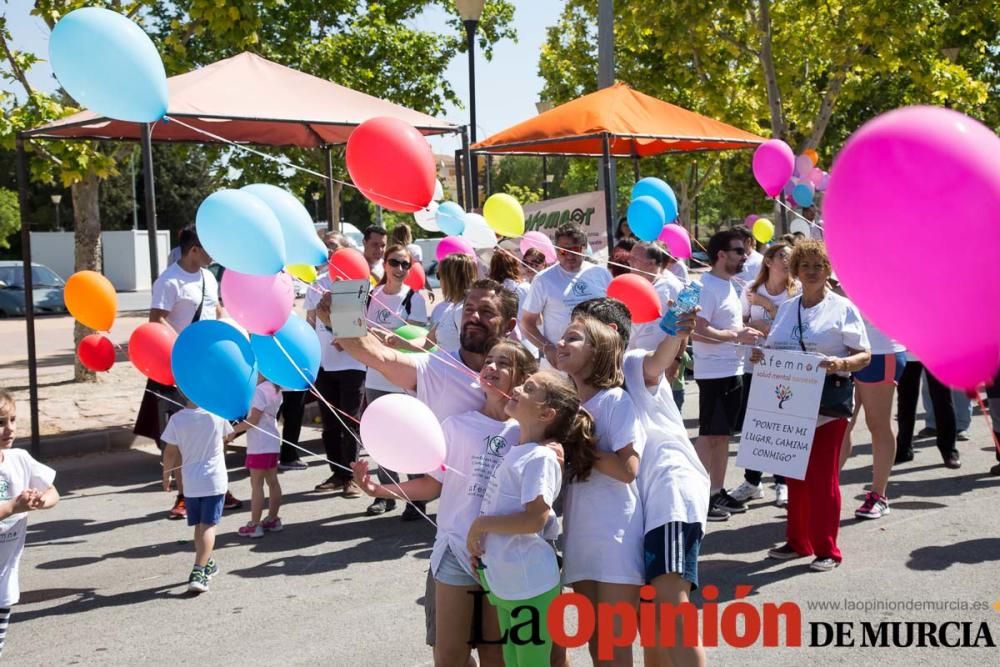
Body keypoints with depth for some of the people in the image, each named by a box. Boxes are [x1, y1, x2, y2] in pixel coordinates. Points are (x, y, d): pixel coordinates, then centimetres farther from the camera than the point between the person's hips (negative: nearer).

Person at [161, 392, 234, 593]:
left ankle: (207, 564, 32)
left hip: (191, 482, 2)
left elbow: (170, 452, -4)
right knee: (208, 526, -3)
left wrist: (166, 474, 11)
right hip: (214, 479, -2)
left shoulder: (176, 419, -9)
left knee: (199, 526, 17)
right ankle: (198, 573, -15)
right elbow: (226, 436, 10)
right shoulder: (217, 414, -9)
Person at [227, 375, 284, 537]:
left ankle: (254, 525, 0)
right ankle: (272, 519, 21)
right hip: (272, 442, 9)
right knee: (272, 481, 13)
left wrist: (234, 430, -10)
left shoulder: (261, 390, -19)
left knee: (256, 484, -3)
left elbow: (254, 420, -20)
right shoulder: (276, 389, 8)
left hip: (259, 445, -9)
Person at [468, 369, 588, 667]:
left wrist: (480, 524, -15)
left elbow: (534, 519, -25)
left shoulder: (541, 457, -17)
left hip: (530, 584, -9)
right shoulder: (516, 451, 9)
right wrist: (480, 541, 5)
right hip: (505, 582, 9)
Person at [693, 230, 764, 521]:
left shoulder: (729, 286, 15)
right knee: (708, 434, -5)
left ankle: (718, 491, 22)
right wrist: (737, 336, -19)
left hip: (732, 371, 10)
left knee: (723, 434, 14)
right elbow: (698, 330, -24)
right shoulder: (707, 286, -16)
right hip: (714, 372, -10)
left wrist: (745, 333, 9)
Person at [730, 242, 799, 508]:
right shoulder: (751, 290, 2)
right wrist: (758, 327, -14)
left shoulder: (796, 291, -2)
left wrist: (766, 304, -13)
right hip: (755, 365, 2)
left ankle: (782, 484, 15)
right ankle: (751, 481, 21)